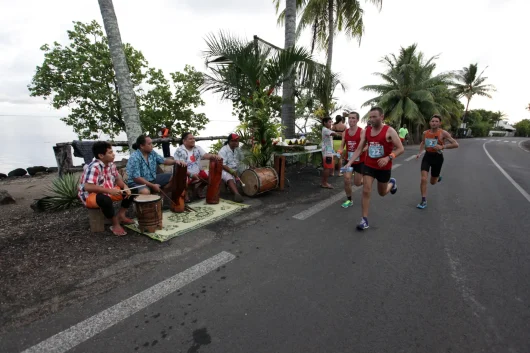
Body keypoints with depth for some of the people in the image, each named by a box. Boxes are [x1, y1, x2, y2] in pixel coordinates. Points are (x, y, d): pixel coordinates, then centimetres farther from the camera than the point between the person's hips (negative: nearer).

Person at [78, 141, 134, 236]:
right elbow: (87, 187, -34)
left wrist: (125, 188, -13)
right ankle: (115, 224, -17)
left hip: (108, 192, 8)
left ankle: (120, 215, 5)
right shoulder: (94, 167, -26)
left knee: (130, 192, -2)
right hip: (90, 196, -8)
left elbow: (118, 179, 8)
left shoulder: (111, 164, -1)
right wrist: (109, 190, -37)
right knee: (105, 199, -40)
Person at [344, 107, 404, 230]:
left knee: (382, 193, 16)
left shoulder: (389, 131, -15)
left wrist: (388, 158, -30)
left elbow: (401, 148, -14)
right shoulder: (366, 131, -3)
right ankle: (365, 220, 2)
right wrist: (349, 163, -10)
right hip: (368, 165, 3)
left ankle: (392, 183, 53)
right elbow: (359, 149, 0)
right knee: (366, 191, -7)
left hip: (384, 168, -2)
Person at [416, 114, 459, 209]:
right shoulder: (425, 133, 1)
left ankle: (438, 176, 51)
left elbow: (456, 144, -12)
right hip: (427, 156, 2)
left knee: (433, 182, 12)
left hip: (437, 157, -2)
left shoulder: (443, 133, -11)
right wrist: (419, 153, 11)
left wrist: (442, 147, -24)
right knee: (423, 179, -14)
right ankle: (424, 201, -4)